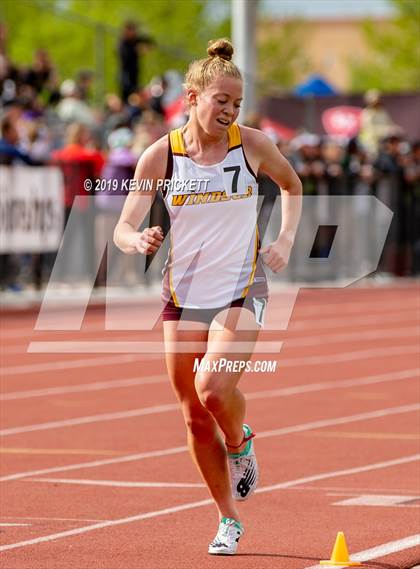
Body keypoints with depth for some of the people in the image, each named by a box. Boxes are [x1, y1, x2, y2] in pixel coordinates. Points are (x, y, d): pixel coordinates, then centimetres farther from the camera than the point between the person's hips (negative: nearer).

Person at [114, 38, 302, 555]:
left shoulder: (251, 145, -5)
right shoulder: (161, 155, -6)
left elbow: (292, 186, 16)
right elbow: (123, 228, -4)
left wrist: (286, 240, 1)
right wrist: (138, 242, -28)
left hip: (241, 292, -2)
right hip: (184, 294, 2)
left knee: (213, 388, -24)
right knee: (194, 416, 6)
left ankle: (241, 441, 12)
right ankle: (229, 521, 23)